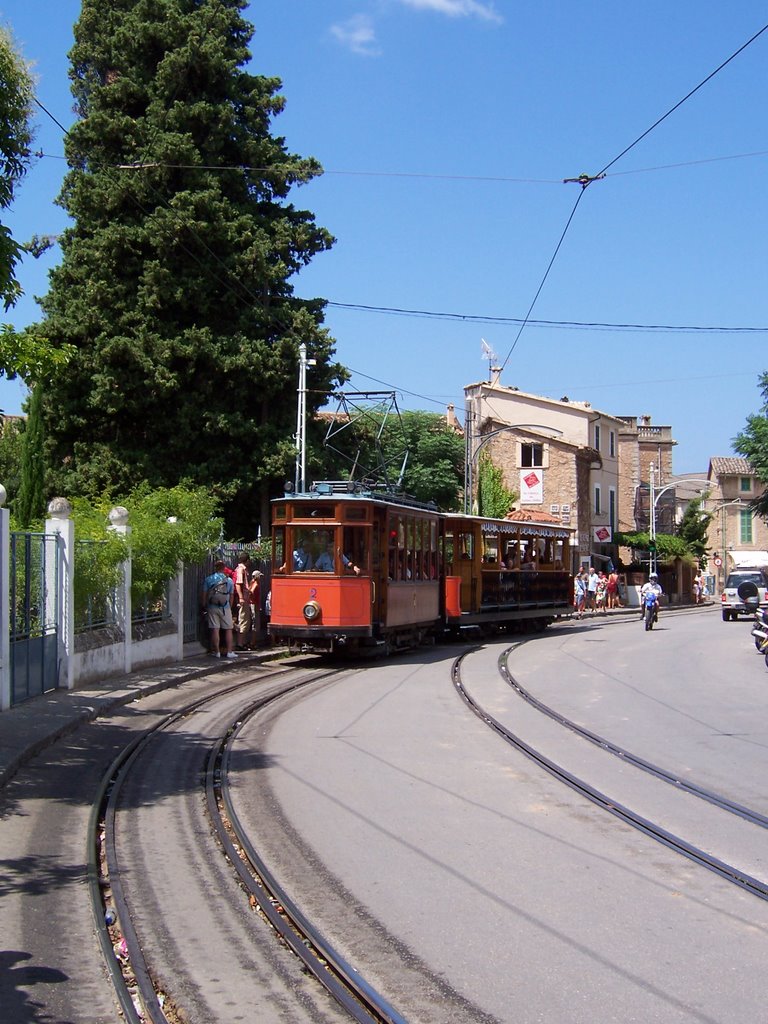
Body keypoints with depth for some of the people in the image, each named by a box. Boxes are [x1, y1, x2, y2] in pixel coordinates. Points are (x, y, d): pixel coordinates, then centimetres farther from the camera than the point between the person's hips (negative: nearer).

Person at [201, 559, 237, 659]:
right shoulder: (229, 580, 1)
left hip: (212, 607, 0)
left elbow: (203, 595, 1)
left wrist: (204, 606, 13)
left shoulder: (208, 579, -2)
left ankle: (216, 652, 5)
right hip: (225, 608, 0)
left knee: (215, 630, 2)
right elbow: (231, 596, 7)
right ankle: (229, 652, 5)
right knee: (228, 629, 6)